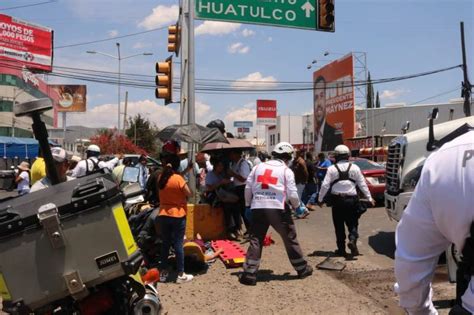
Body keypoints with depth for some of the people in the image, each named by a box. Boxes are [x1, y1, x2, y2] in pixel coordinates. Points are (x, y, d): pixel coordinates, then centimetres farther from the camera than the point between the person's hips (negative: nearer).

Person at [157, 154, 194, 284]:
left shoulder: (161, 178, 0)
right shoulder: (178, 178, -16)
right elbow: (189, 194, -11)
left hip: (163, 215, 5)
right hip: (177, 215, -5)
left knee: (165, 244, 13)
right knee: (178, 245, 1)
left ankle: (163, 273, 21)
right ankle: (181, 275, 9)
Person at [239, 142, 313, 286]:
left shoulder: (258, 167, 11)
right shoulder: (286, 171, 1)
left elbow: (248, 188, 10)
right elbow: (292, 194, -3)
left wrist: (248, 205, 21)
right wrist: (297, 207, 16)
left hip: (257, 208, 3)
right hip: (277, 209, -2)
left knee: (255, 240, 6)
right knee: (290, 239, 12)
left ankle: (249, 274, 0)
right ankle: (302, 269, 25)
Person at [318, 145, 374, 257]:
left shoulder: (332, 169, -3)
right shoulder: (354, 168, 1)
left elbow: (325, 185, -4)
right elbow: (362, 184, 3)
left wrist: (320, 199, 5)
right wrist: (369, 198, 10)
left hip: (337, 200, -1)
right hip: (351, 199, 1)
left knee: (339, 225, 9)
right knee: (352, 223, 12)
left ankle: (341, 249, 13)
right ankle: (352, 240, -14)